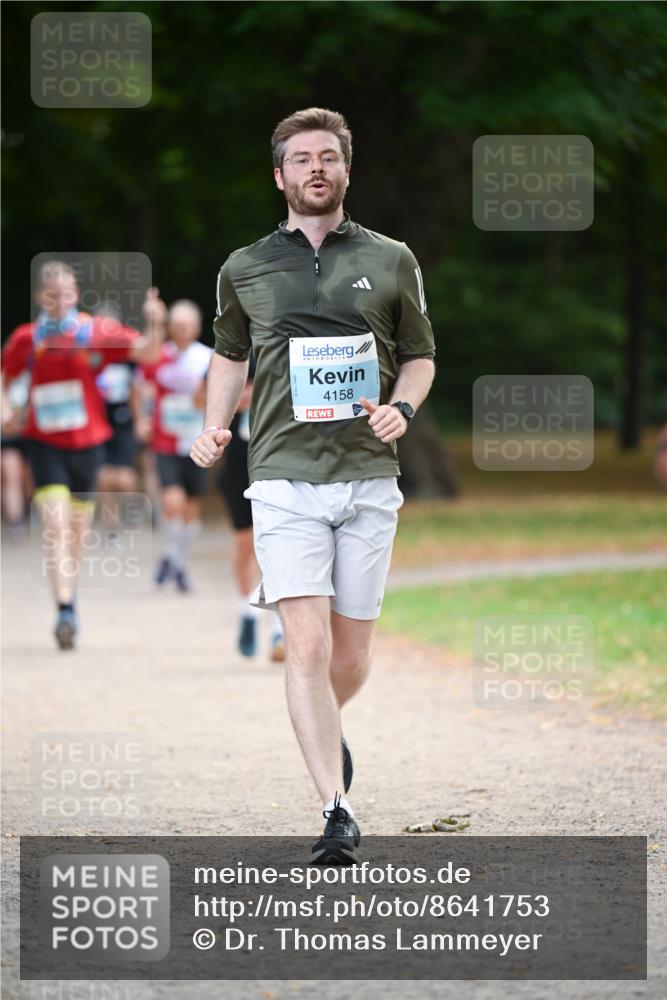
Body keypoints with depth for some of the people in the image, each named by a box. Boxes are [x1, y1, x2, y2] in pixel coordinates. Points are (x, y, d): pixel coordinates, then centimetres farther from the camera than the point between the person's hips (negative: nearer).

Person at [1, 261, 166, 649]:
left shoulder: (97, 331, -5)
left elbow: (146, 352, -12)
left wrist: (155, 325, -30)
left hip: (87, 441, 1)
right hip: (45, 442, -1)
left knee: (78, 527, 13)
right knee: (55, 520, -17)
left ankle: (70, 593, 36)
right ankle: (64, 609, -21)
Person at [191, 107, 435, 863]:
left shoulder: (390, 262, 8)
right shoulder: (245, 269, 9)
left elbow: (420, 355, 16)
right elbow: (230, 353, 23)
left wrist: (402, 407, -5)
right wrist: (215, 428, 8)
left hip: (369, 477, 1)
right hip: (284, 479, -1)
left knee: (350, 656, 7)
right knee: (307, 645, -15)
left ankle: (325, 729, 41)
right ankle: (337, 812, -15)